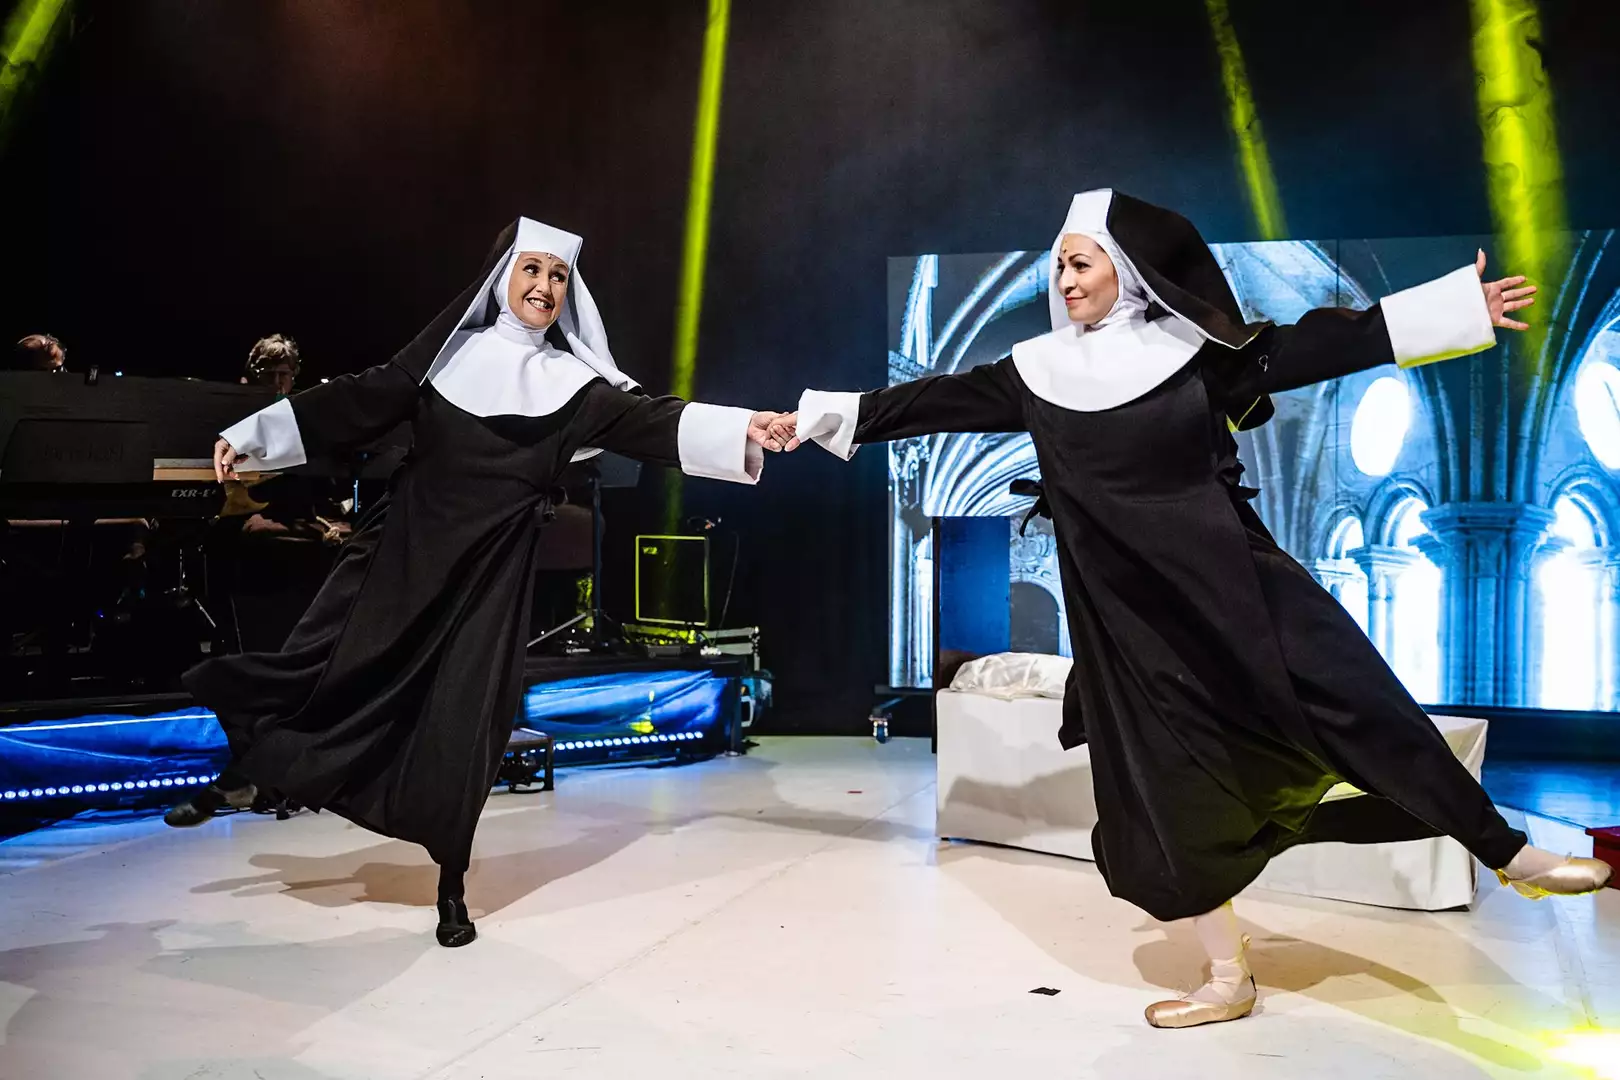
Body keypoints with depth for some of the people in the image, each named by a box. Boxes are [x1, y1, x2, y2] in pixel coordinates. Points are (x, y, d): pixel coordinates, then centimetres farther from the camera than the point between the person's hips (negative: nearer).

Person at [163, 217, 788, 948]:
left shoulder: (573, 382, 0)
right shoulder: (451, 348, 4)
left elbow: (646, 422, -12)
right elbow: (362, 400, 5)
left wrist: (740, 429, -27)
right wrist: (252, 436, 4)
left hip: (489, 564, -1)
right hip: (404, 541, 1)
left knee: (464, 716, -2)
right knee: (319, 663, 4)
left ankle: (452, 886, 15)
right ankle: (239, 776, 35)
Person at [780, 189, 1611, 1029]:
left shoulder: (1192, 348, -2)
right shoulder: (1039, 371, 5)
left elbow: (1313, 347, -4)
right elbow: (935, 401, 8)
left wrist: (1461, 304, -7)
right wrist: (825, 416, 9)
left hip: (1229, 579, -2)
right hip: (1129, 609, 2)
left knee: (1353, 703, -7)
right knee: (1164, 781, 3)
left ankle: (1509, 855, 12)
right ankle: (1229, 978, 16)